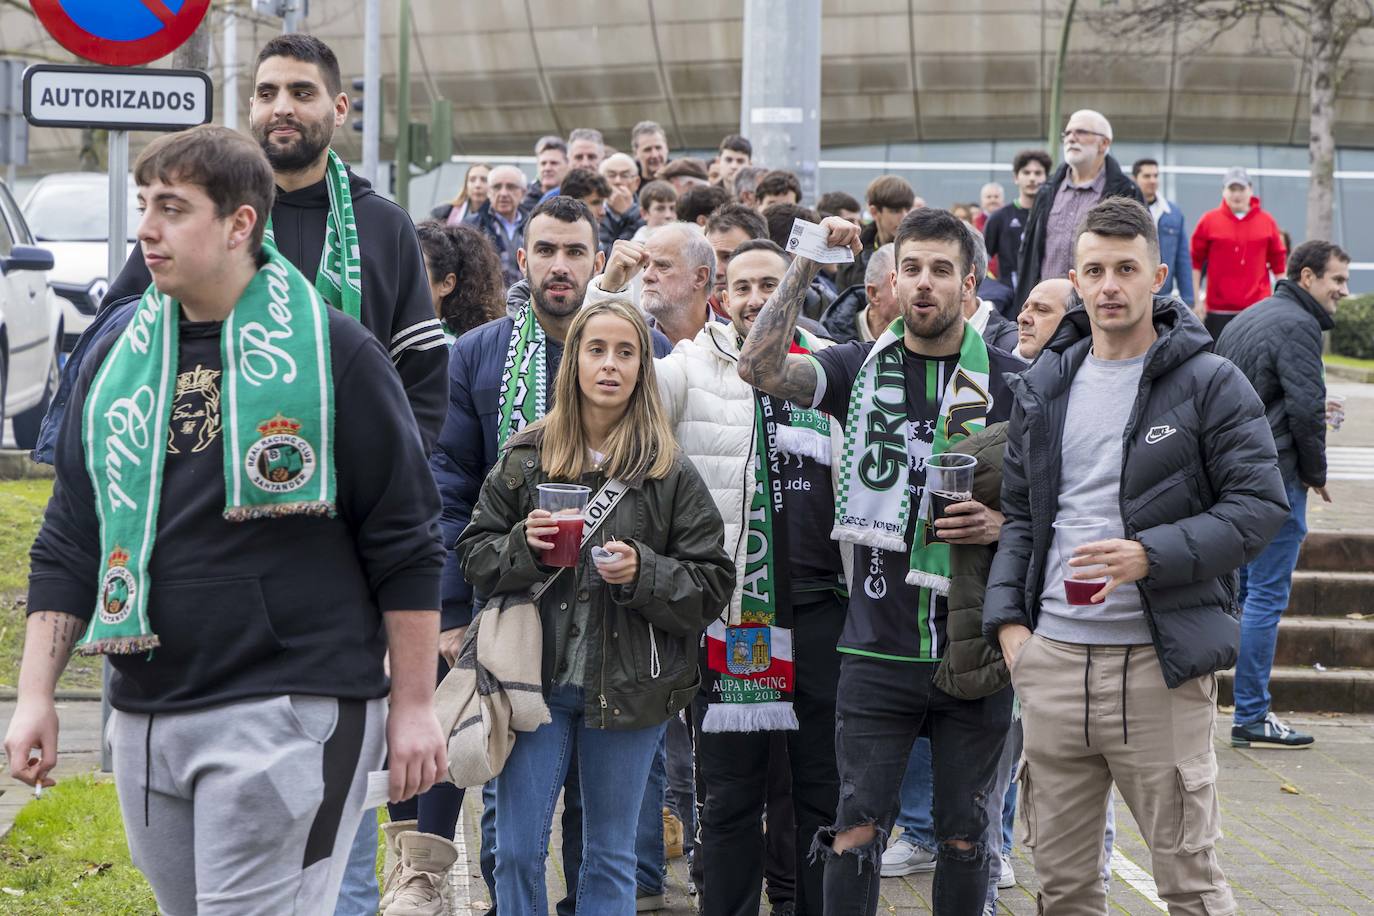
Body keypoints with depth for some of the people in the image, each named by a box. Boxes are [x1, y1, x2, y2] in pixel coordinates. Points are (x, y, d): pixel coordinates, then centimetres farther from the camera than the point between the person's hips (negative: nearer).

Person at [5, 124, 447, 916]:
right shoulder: (118, 358, 10)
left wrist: (414, 704, -6)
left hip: (288, 710, -6)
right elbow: (68, 545, 14)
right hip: (144, 721, 6)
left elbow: (406, 545, -4)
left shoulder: (331, 352, -5)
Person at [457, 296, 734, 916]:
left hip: (628, 689, 0)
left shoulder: (670, 473, 0)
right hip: (536, 679, 1)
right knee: (517, 852, 0)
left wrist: (643, 574, -17)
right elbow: (474, 554, 8)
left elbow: (713, 583, -1)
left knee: (610, 859, 9)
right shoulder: (525, 457, 3)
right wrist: (523, 545, -12)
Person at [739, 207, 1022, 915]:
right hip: (879, 648, 0)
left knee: (964, 839, 9)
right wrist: (804, 265, -15)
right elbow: (760, 367, -13)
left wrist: (1003, 524, -11)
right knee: (855, 833, -2)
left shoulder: (1010, 382, 3)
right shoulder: (862, 368, 4)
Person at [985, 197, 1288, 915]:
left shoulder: (1210, 383, -2)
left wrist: (1153, 556, -18)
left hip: (1161, 662, -4)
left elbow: (1260, 504, -7)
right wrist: (1006, 617, 6)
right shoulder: (1041, 386, 13)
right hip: (1052, 659, 5)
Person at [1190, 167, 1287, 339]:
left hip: (1257, 309, 0)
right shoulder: (1209, 221, 2)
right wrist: (1197, 299, 1)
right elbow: (1195, 262, 5)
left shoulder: (1267, 222, 5)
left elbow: (1278, 264, 9)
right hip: (1219, 310, 0)